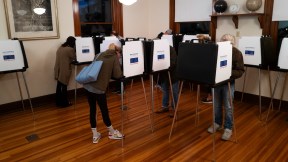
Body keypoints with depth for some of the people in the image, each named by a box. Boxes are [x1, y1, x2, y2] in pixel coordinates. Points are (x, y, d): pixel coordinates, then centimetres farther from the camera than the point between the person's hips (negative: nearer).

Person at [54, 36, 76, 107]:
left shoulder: (60, 47, 10)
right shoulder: (70, 49, -15)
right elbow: (75, 58, -1)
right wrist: (74, 49, 9)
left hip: (58, 69, 8)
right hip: (64, 70, -8)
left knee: (59, 86, 14)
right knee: (64, 86, 2)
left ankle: (58, 102, 24)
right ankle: (64, 103, 13)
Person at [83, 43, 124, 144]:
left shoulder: (100, 55, 16)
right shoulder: (114, 57, 0)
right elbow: (117, 75, -6)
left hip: (88, 85, 6)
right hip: (99, 88, -6)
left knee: (92, 110, 15)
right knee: (104, 110, 10)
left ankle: (95, 135, 25)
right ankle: (112, 132, 31)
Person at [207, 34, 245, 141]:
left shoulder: (237, 53, -10)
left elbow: (240, 71, -9)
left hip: (229, 83, -2)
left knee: (228, 107, 5)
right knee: (216, 105, 14)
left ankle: (228, 128, 19)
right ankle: (217, 123, 34)